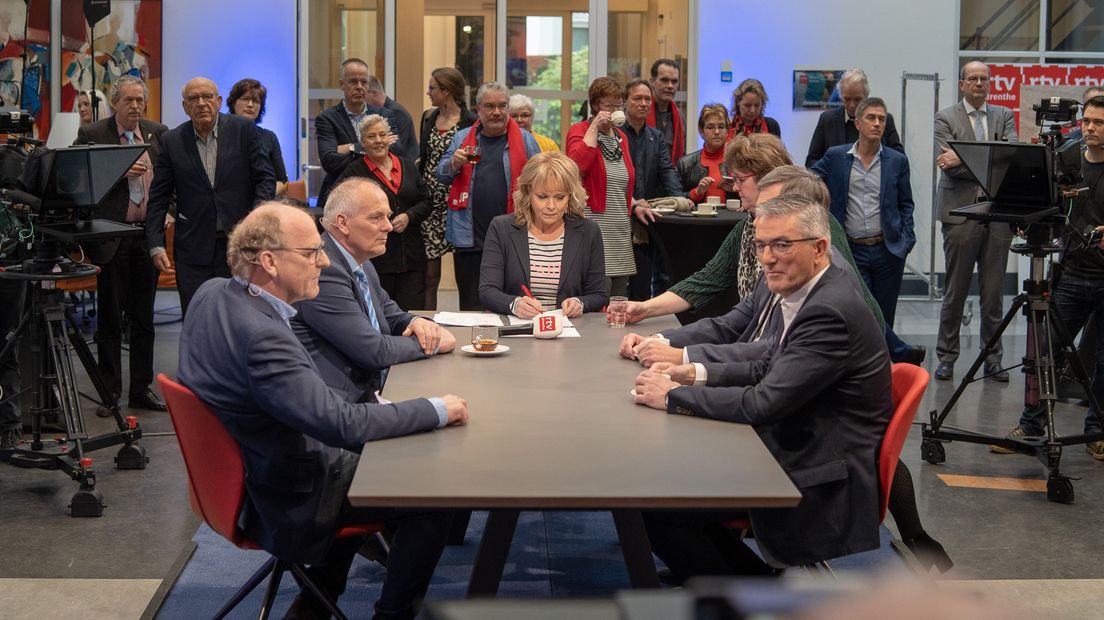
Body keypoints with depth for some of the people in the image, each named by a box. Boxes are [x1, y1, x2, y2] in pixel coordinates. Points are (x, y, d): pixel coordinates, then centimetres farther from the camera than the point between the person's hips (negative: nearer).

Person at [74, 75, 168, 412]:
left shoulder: (158, 134, 7)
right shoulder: (91, 135, -3)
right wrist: (120, 172, -20)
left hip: (148, 234, 3)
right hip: (111, 237, -3)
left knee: (144, 318, 10)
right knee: (110, 318, 4)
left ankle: (142, 389, 19)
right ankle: (109, 392, 12)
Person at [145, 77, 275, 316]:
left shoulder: (244, 130, 1)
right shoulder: (171, 141, 5)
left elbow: (265, 178, 1)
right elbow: (159, 197, 6)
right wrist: (156, 246, -1)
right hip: (194, 248, 1)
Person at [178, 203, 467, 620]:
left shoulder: (211, 293, -6)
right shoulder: (261, 337, -34)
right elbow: (343, 423, -33)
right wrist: (438, 410, -22)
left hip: (240, 470, 10)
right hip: (290, 499, -10)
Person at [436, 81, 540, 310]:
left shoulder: (524, 139, 7)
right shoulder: (463, 138, 13)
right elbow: (441, 175, 12)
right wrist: (454, 164, -11)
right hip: (470, 237, 2)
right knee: (471, 306, 6)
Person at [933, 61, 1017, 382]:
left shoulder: (1004, 116, 13)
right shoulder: (945, 118, 4)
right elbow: (949, 165, -9)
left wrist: (965, 159, -15)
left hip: (998, 215, 3)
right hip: (961, 213, -2)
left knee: (994, 292, 6)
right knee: (955, 291, 3)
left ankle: (993, 358, 14)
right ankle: (947, 357, 13)